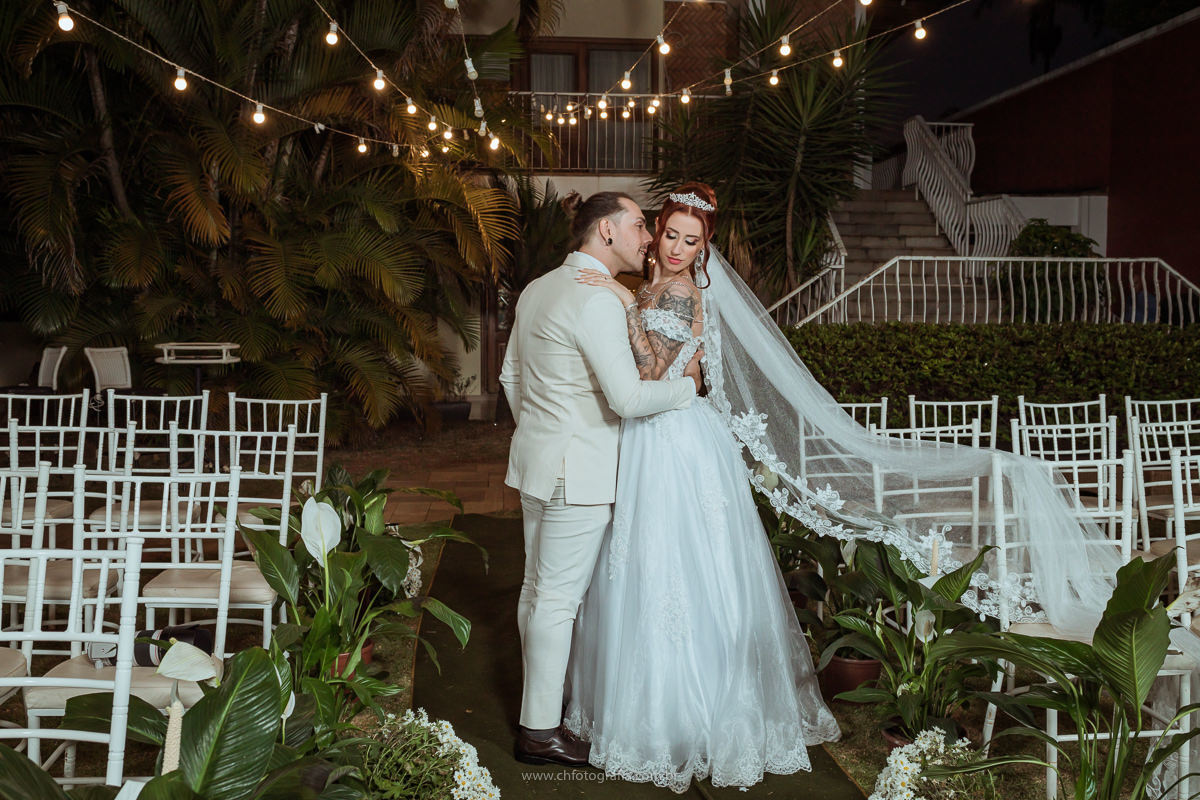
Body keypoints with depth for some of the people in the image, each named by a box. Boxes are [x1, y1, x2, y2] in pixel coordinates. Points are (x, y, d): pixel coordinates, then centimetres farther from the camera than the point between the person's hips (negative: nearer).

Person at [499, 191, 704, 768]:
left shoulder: (536, 290, 10)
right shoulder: (597, 302, -19)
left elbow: (510, 376, 18)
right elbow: (628, 398, -22)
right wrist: (687, 383, -6)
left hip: (535, 460, 10)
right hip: (578, 469, -9)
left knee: (537, 587, 17)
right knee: (558, 597, -1)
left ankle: (539, 703, 31)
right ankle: (540, 730, 10)